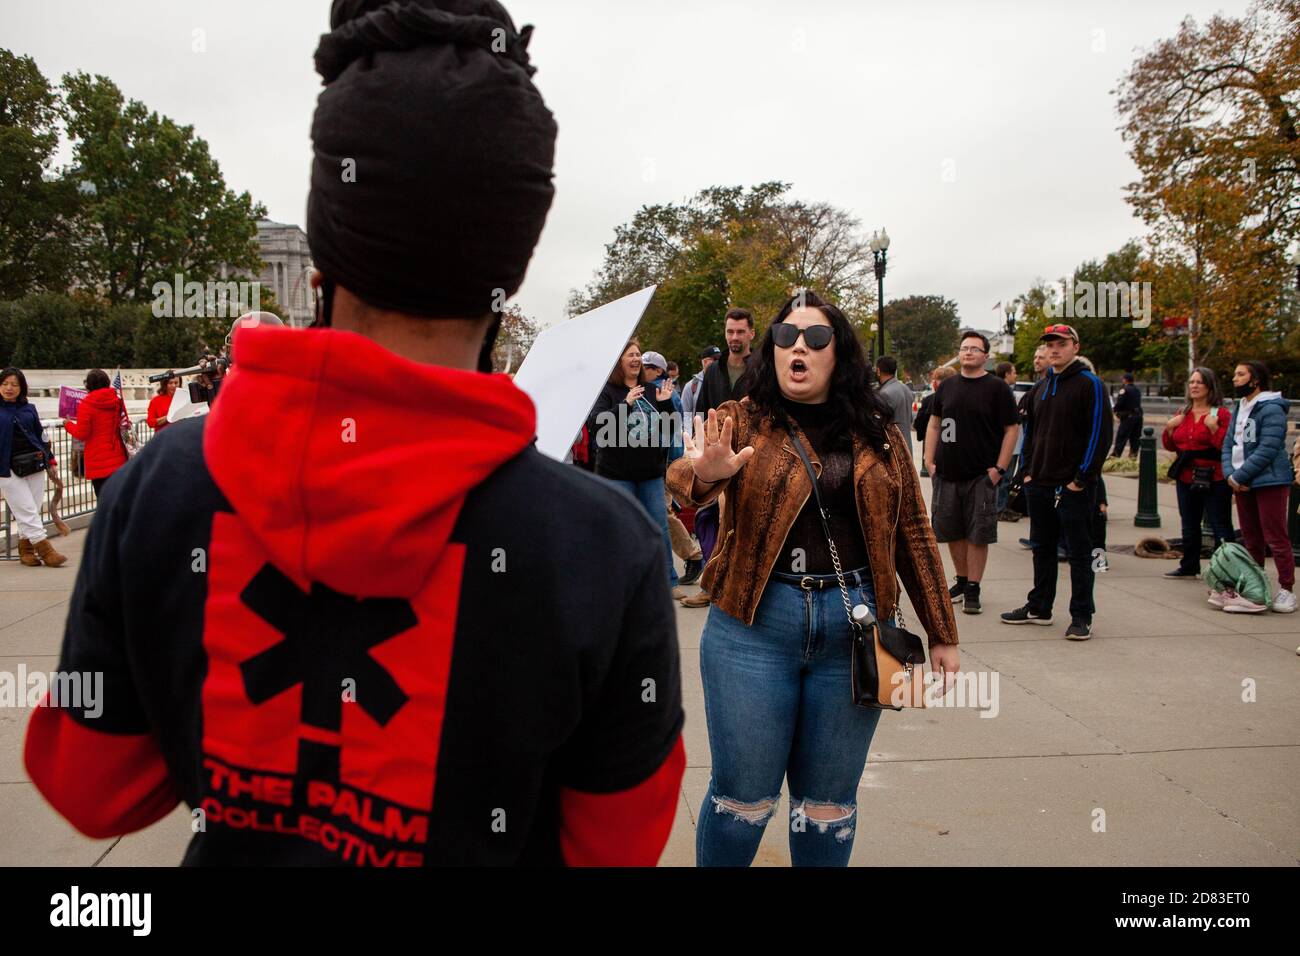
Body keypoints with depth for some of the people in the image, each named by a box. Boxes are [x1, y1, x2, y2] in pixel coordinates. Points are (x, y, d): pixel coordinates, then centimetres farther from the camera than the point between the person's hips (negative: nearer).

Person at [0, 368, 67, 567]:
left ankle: (25, 550, 16)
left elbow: (41, 435, 19)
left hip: (35, 465, 4)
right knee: (26, 511, -5)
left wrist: (50, 459, 16)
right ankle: (45, 550, -4)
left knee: (31, 511, 6)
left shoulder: (29, 409, 11)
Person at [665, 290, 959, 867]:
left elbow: (912, 534, 11)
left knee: (828, 802, 12)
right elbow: (681, 479, -18)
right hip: (754, 624, -2)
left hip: (853, 625, 2)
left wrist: (942, 635, 11)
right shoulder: (741, 422, 0)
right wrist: (704, 472, -42)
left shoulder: (877, 435, 7)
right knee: (743, 795, 6)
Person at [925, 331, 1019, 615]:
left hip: (982, 476, -4)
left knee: (977, 534, -1)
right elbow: (934, 424, 17)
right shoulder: (947, 386, 11)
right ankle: (962, 581, 27)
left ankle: (973, 589, 7)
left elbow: (1012, 428, -3)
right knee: (951, 531, 11)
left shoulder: (997, 388, -2)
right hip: (946, 474, 4)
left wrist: (999, 468, -10)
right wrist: (930, 461, 7)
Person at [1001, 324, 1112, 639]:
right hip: (1039, 484, 7)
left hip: (1073, 487, -7)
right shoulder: (1041, 387, 14)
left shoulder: (1090, 385, -8)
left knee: (1079, 552, 0)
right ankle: (1039, 607, 25)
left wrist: (1082, 478, -15)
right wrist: (1028, 469, 11)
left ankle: (1082, 616, 6)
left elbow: (1099, 434, -13)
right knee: (1042, 548, 15)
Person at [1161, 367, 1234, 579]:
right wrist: (1169, 428, 0)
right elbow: (1170, 446, 16)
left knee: (1220, 526, -5)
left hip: (1213, 480, -7)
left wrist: (1214, 428, -24)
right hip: (1186, 479, 7)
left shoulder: (1221, 414, -7)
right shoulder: (1182, 414, 12)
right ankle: (1189, 566, 29)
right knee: (1189, 526, 17)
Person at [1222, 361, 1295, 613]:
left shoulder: (1271, 410, -12)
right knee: (1251, 539, 15)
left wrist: (1239, 477, -18)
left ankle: (1286, 590, -1)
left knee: (1276, 539, -6)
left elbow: (1267, 450, -19)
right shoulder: (1238, 409, 15)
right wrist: (1230, 474, -5)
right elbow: (1228, 444, 12)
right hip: (1242, 484, 8)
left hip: (1269, 482, -8)